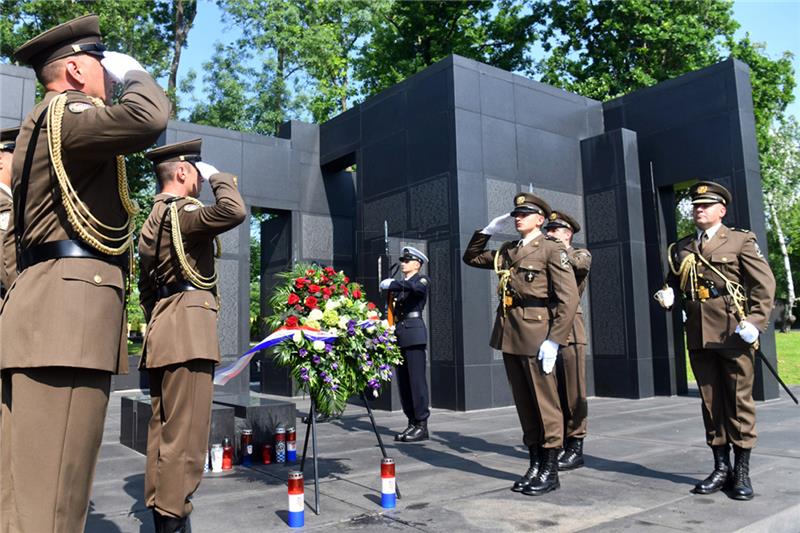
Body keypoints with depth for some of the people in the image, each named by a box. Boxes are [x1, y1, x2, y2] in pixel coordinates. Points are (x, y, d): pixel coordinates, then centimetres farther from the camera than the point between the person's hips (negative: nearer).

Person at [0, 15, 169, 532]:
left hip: (51, 308, 11)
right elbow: (148, 119, -22)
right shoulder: (61, 111, -3)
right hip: (67, 307, -11)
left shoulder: (50, 123, 28)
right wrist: (133, 72, -3)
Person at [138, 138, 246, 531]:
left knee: (163, 431, 12)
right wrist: (217, 176, -8)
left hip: (161, 333, 10)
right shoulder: (180, 210, -8)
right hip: (188, 330, -10)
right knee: (184, 436, -8)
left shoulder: (153, 219, 22)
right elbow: (234, 211, -26)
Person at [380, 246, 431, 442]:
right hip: (398, 334, 7)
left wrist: (392, 284, -19)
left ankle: (422, 425, -2)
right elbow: (392, 310, 17)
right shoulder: (399, 285, 22)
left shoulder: (423, 279, 2)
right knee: (403, 382, 7)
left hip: (414, 333, -7)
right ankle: (412, 423, 14)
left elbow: (417, 287, -23)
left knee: (416, 380, -7)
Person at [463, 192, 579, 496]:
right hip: (508, 334, 7)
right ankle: (535, 465, 22)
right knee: (524, 404, 11)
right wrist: (489, 229, 15)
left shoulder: (552, 248, -3)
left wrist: (553, 341, -17)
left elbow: (569, 298, -10)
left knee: (545, 403, 1)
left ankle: (550, 471, 11)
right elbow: (471, 257, 28)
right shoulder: (507, 251, 16)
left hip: (536, 335, -6)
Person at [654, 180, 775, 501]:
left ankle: (742, 472, 12)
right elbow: (672, 283, 21)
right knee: (711, 401, 9)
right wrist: (667, 296, -2)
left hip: (733, 332, -4)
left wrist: (755, 321, -13)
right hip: (698, 334, 4)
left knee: (739, 400, 2)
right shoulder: (680, 249, 14)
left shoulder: (740, 241, 2)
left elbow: (764, 284, -3)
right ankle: (721, 467, 19)